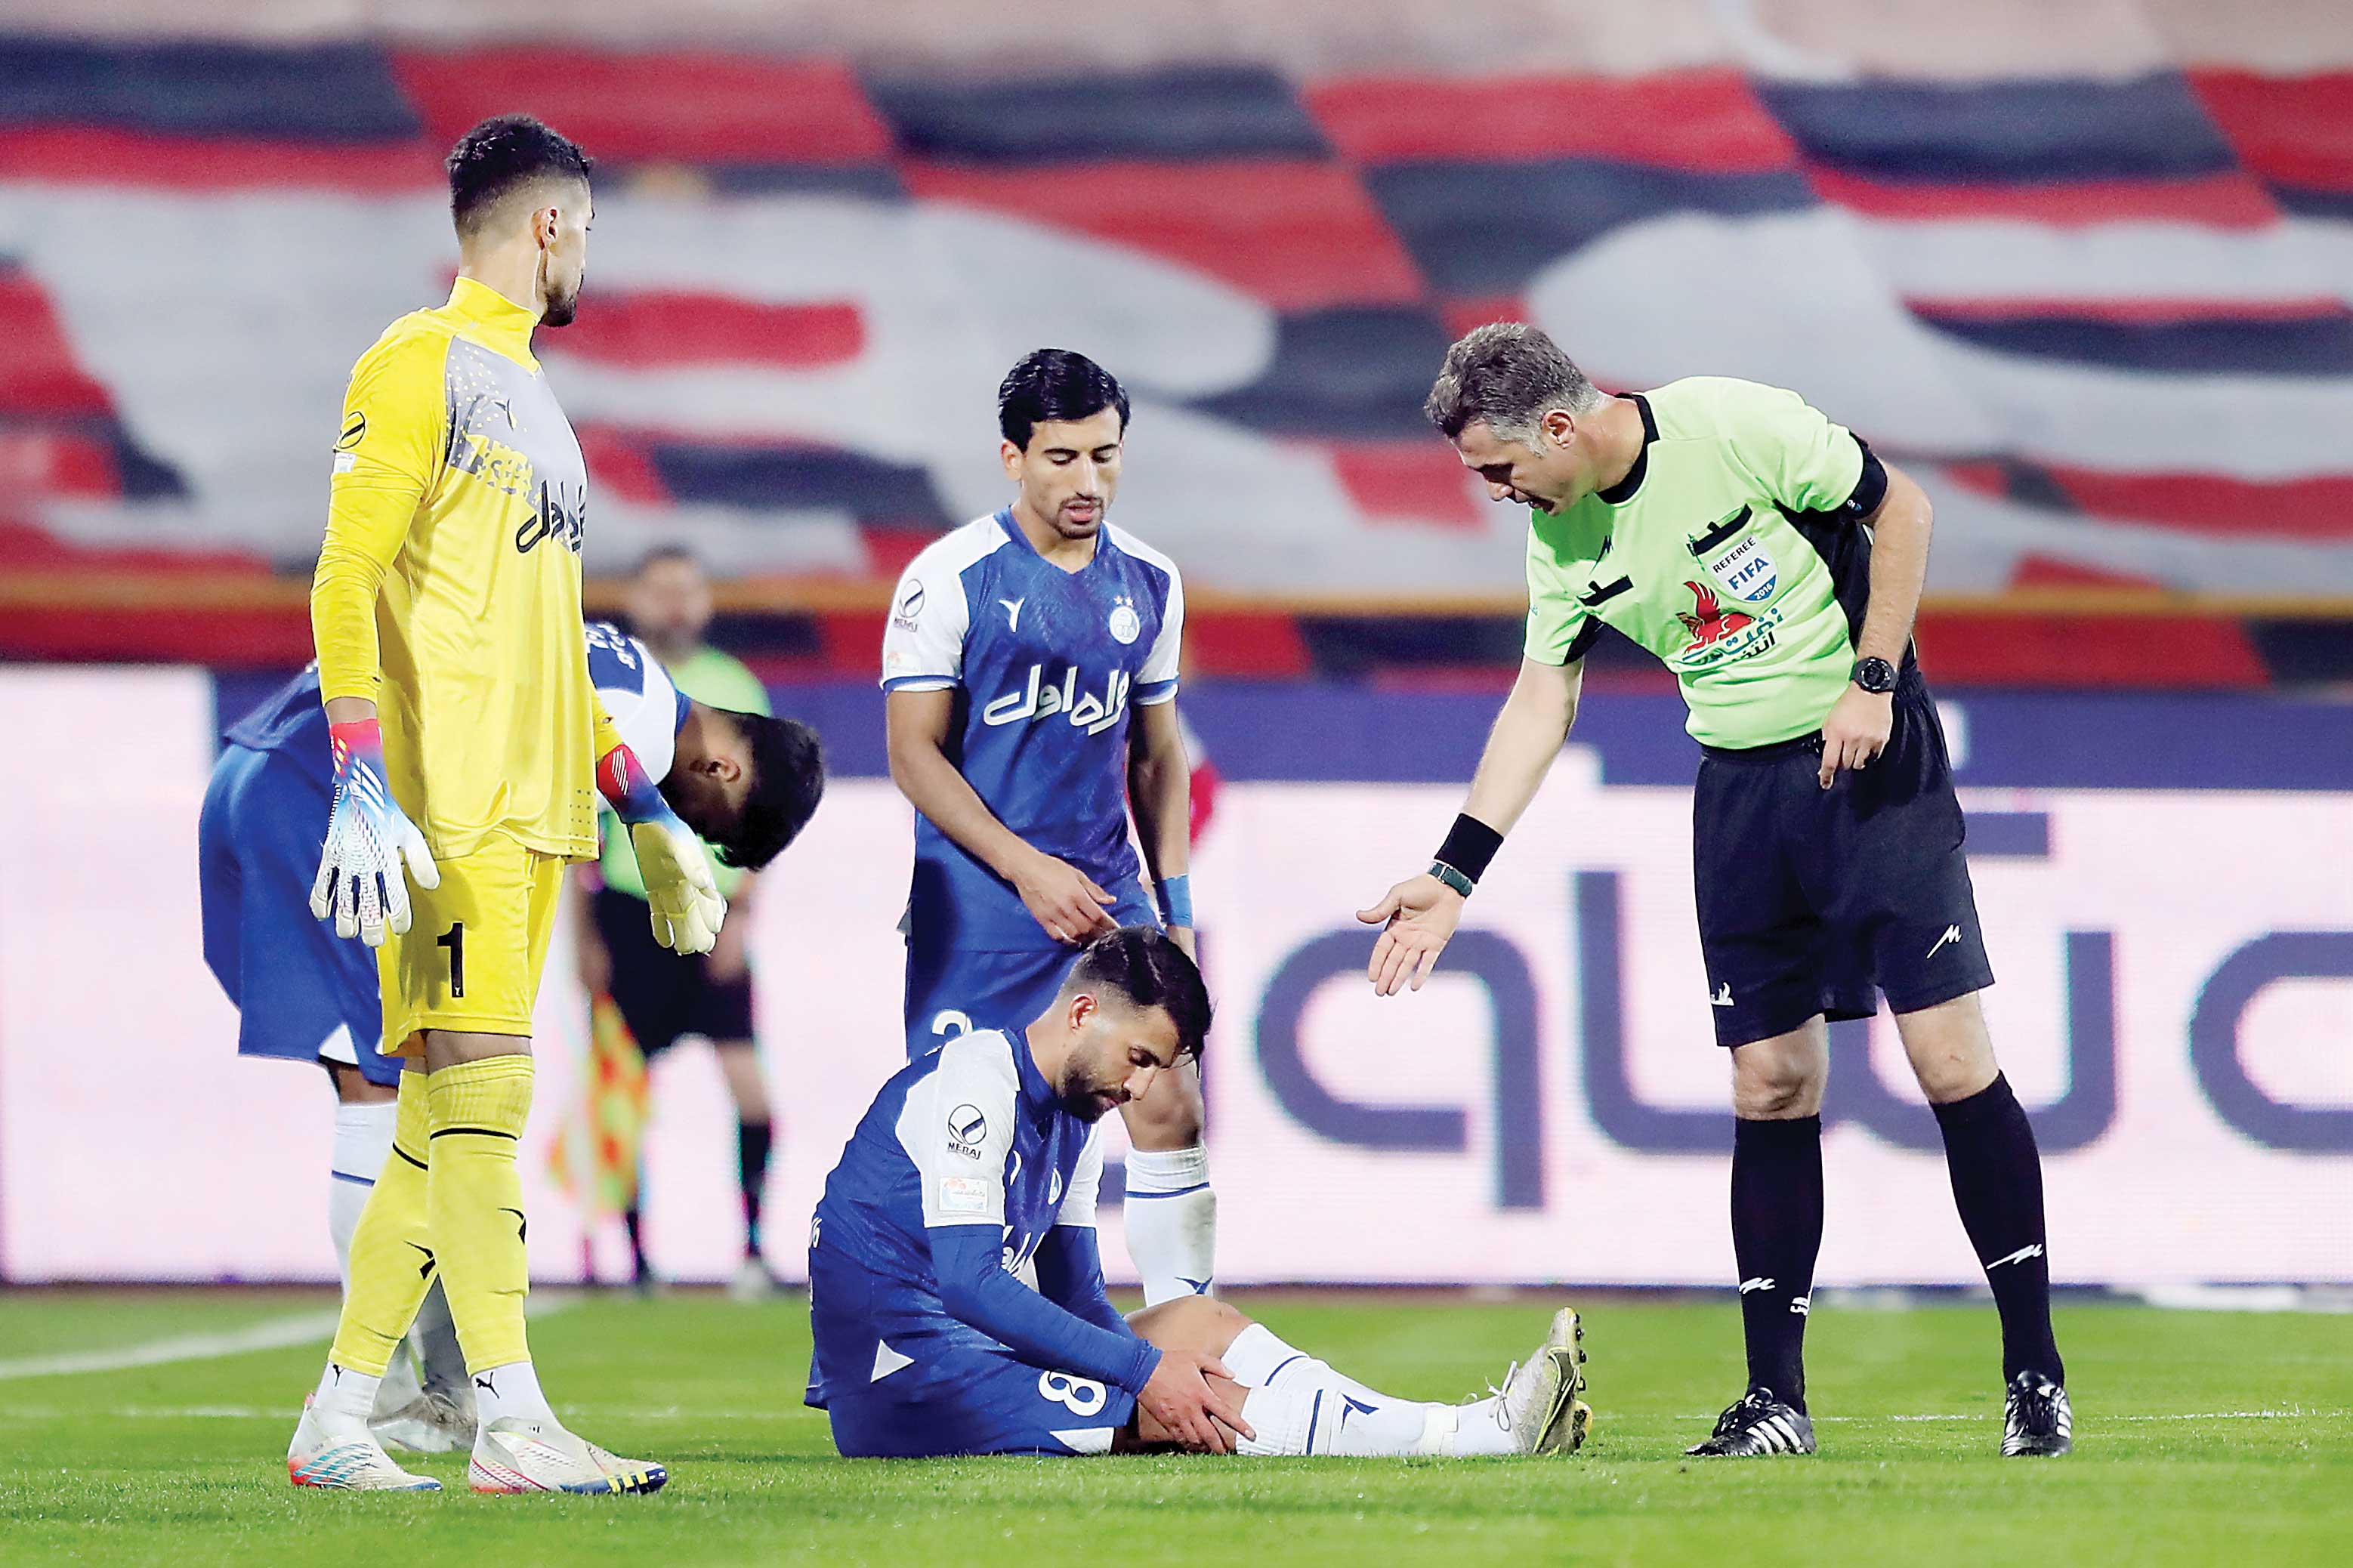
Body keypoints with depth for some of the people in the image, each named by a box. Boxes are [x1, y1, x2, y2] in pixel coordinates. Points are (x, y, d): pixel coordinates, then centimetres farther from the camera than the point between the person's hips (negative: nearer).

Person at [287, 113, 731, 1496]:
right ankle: (512, 1421, -18)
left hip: (531, 807, 9)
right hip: (447, 798, -9)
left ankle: (338, 1422, 9)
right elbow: (345, 585, -12)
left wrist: (643, 808, 26)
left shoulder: (525, 388, 24)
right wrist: (362, 791, -22)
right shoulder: (421, 368, -4)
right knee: (484, 1082, -14)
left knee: (445, 1118, 6)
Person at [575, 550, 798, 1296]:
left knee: (744, 1073, -11)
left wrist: (739, 910, -6)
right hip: (628, 908, 0)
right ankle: (636, 1253, 10)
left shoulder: (734, 689, 6)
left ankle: (754, 1243, -6)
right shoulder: (606, 693, 5)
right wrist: (583, 934, 5)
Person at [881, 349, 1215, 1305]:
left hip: (1110, 899, 4)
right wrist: (1028, 869, -15)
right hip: (976, 904, -4)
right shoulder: (950, 578, -7)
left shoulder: (1149, 582, 9)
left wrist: (1176, 906, 12)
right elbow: (915, 753, -8)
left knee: (1170, 1110, -5)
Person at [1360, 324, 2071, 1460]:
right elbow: (1539, 702, 8)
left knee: (1950, 1057, -10)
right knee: (1770, 1085, 1)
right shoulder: (1559, 538, 2)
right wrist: (1452, 876, 2)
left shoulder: (1735, 427, -16)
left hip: (1871, 755, -5)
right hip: (1741, 789, 5)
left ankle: (2034, 1376, -4)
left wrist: (1872, 678, -13)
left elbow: (1899, 508, -7)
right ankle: (1773, 1399, 6)